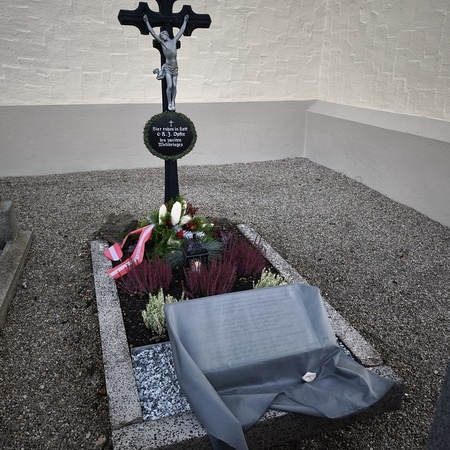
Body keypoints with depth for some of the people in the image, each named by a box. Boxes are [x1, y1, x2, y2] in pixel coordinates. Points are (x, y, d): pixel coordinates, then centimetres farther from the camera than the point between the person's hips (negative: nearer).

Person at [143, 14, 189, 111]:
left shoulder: (174, 41, 7)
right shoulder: (162, 43, 1)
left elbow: (181, 31, 18)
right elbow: (152, 32, 1)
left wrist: (185, 21, 26)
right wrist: (147, 22, -1)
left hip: (175, 67, 3)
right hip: (168, 67, -3)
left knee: (174, 86, 1)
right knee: (169, 86, -10)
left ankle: (173, 103, 10)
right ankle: (169, 104, 1)